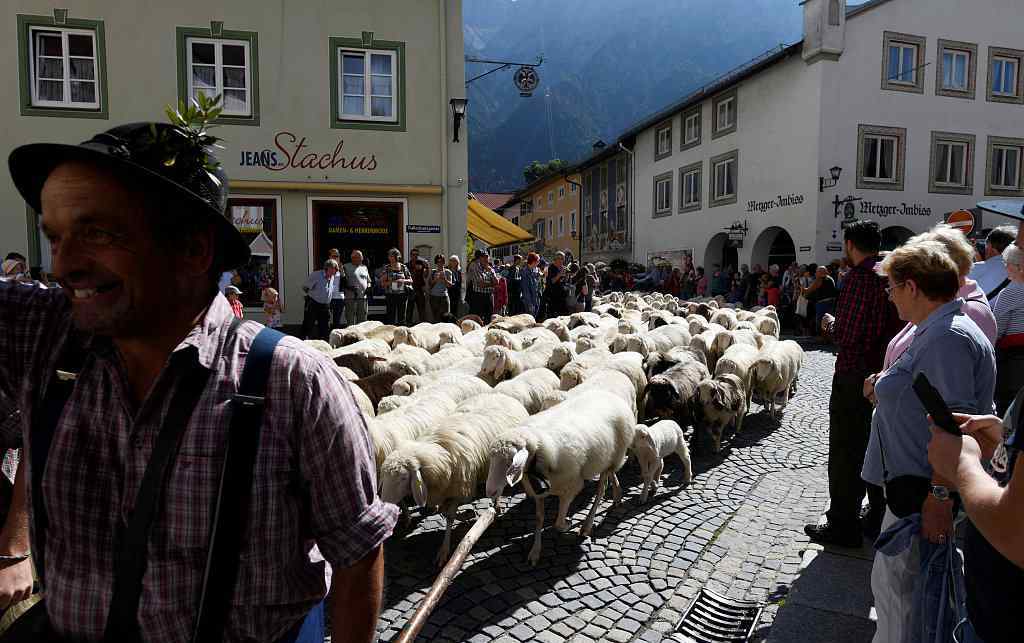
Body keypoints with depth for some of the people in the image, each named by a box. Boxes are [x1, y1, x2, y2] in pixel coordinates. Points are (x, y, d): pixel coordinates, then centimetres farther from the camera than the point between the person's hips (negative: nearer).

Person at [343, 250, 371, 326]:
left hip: (363, 297, 5)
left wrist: (368, 287, 4)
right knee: (350, 320, -4)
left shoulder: (364, 268, 19)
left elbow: (368, 281, 24)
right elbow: (343, 282, -3)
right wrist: (349, 287, -18)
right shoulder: (346, 267, 4)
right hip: (350, 297, -5)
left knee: (362, 320, 8)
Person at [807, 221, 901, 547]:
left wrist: (831, 326, -2)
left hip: (854, 376, -8)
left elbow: (847, 334, -23)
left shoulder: (861, 276, -17)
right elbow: (900, 323, 13)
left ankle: (843, 526, 11)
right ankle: (880, 517, 33)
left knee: (846, 453, 2)